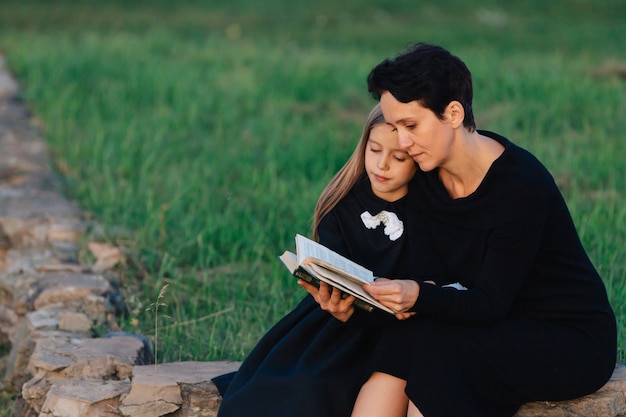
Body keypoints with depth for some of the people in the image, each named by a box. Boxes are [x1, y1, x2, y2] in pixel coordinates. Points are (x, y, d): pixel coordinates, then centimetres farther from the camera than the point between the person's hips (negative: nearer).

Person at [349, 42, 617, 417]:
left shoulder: (520, 185, -24)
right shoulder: (426, 176, -2)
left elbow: (491, 304, -24)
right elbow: (430, 278, -6)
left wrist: (417, 297, -40)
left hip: (575, 343, -6)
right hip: (504, 328, 7)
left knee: (435, 347, -28)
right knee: (400, 339, -21)